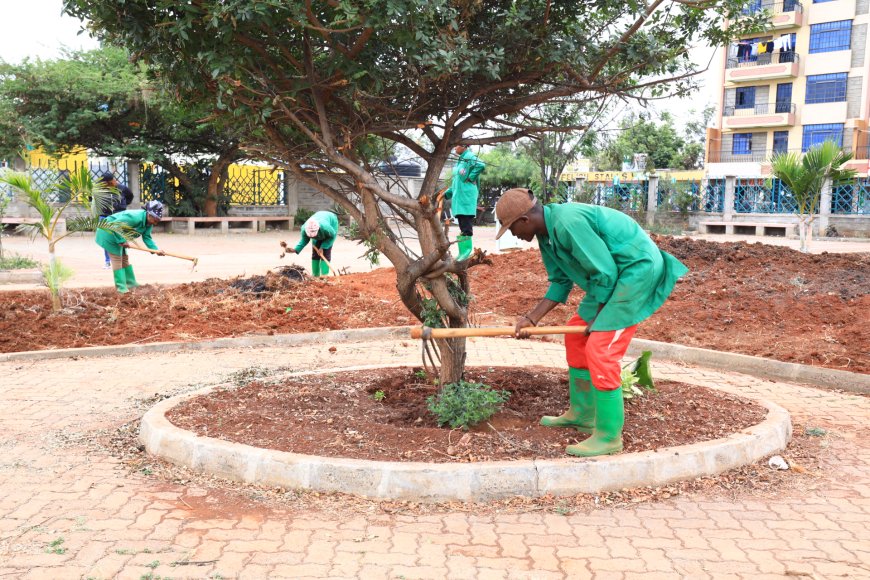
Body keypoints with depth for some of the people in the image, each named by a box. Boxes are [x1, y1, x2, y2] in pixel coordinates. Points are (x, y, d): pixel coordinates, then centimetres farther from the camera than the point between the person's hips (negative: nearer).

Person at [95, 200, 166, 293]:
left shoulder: (148, 223, -6)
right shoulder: (135, 217, -35)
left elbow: (147, 238, -6)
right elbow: (115, 225, -34)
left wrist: (156, 249, -20)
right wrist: (122, 241, -30)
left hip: (119, 235, 10)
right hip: (108, 233, -10)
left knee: (124, 258, 16)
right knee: (117, 258, -10)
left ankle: (130, 282, 26)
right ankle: (121, 287, -10)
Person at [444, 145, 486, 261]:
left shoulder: (469, 157, -8)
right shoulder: (460, 160, 20)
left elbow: (481, 165, -28)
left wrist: (470, 178, -19)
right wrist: (447, 193, 20)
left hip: (466, 197, -10)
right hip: (459, 198, 10)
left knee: (466, 226, -10)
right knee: (462, 226, 10)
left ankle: (466, 249, -9)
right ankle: (463, 252, 14)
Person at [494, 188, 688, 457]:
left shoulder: (568, 222, -25)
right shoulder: (546, 233, 6)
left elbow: (605, 272, -22)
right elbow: (560, 282, 13)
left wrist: (598, 317, -10)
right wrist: (532, 318, 4)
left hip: (639, 268, -11)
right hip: (616, 274, 11)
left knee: (600, 350, -13)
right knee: (576, 335, 15)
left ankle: (608, 437, -3)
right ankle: (581, 414, 28)